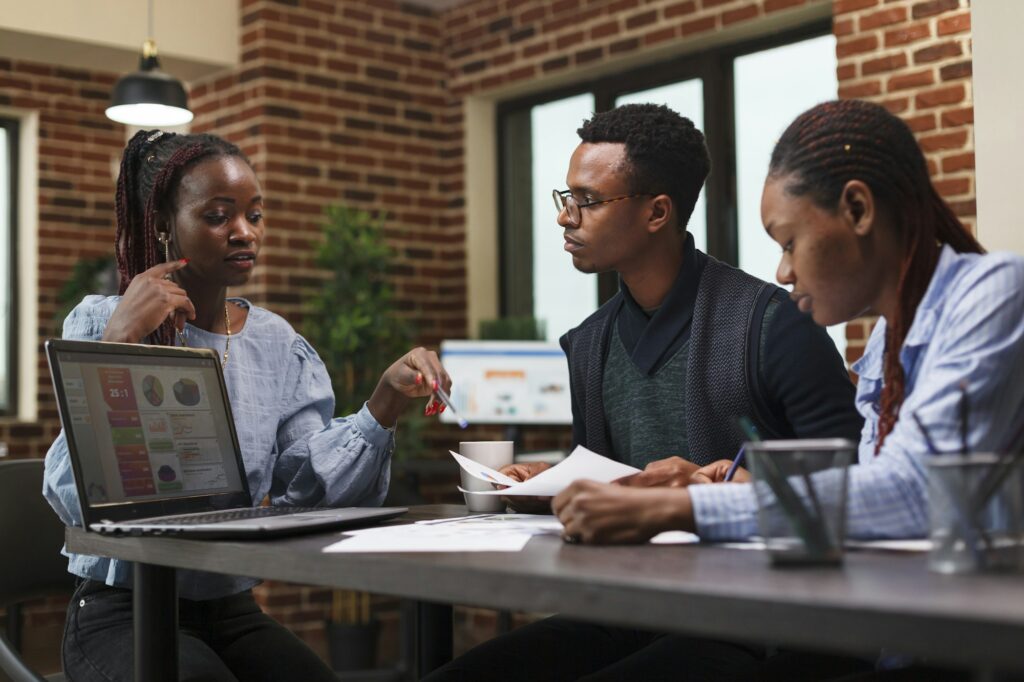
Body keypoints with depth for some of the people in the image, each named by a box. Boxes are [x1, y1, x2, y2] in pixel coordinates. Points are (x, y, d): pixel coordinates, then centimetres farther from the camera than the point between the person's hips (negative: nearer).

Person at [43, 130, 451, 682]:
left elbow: (309, 482, -6)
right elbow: (74, 499, -17)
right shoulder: (99, 324, -5)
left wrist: (387, 399, -20)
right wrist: (120, 341, -22)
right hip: (121, 613, -4)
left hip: (232, 612, 4)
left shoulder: (279, 347, 7)